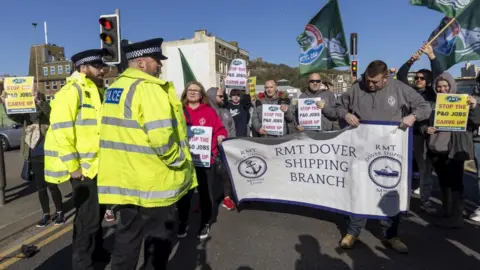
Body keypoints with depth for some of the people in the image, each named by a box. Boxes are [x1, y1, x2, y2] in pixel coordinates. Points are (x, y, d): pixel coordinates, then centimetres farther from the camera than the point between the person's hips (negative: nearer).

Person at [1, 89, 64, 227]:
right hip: (34, 158, 5)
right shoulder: (27, 117, 6)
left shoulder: (47, 115, -6)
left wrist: (39, 100, -44)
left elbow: (49, 110, -27)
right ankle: (46, 214, 25)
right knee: (40, 187, 12)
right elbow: (12, 115, -8)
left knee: (52, 186, 2)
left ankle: (60, 212, 18)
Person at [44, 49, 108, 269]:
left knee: (97, 212, 20)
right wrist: (73, 166, -21)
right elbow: (61, 130, -21)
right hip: (83, 167, -9)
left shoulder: (96, 91, 14)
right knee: (87, 216, 1)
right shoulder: (71, 91, -14)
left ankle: (96, 251, 38)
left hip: (98, 164, 9)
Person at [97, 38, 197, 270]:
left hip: (124, 177, 9)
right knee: (159, 236, 10)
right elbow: (160, 135, -27)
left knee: (127, 234, 21)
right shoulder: (148, 87, -17)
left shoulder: (114, 87, 13)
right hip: (152, 180, -9)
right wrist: (178, 161, -12)